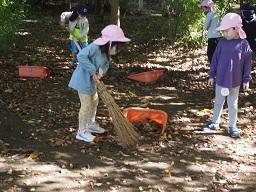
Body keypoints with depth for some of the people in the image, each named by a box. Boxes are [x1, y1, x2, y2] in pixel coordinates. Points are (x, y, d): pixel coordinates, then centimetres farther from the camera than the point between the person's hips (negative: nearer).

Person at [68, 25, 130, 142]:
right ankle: (81, 131, 8)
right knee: (86, 105, -4)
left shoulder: (105, 51, 2)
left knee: (94, 101, 21)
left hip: (91, 80, 10)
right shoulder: (95, 47, -26)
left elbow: (105, 63, 4)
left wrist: (103, 70, -20)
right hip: (83, 79, -10)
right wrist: (93, 71, -33)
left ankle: (91, 124, 40)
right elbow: (81, 56, -36)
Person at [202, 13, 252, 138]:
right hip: (220, 80, 2)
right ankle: (214, 122, 33)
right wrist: (211, 75, 4)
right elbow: (215, 59, 2)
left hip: (235, 82, -2)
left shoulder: (244, 44, -11)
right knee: (218, 103, 17)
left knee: (233, 105, 13)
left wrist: (246, 80, -2)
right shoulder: (222, 42, -6)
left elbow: (247, 63, -5)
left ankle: (232, 127, 26)